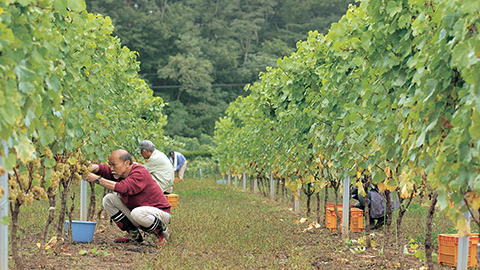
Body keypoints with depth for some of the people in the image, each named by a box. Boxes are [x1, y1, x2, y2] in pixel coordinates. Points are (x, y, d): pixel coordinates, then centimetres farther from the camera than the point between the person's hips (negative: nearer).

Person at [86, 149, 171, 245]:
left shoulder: (140, 173, -26)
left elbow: (123, 188, -40)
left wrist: (97, 179, -39)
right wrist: (94, 167, -33)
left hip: (160, 212, -9)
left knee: (137, 213, -42)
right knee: (108, 199, -1)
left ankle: (163, 232, -10)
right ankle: (133, 234, 1)